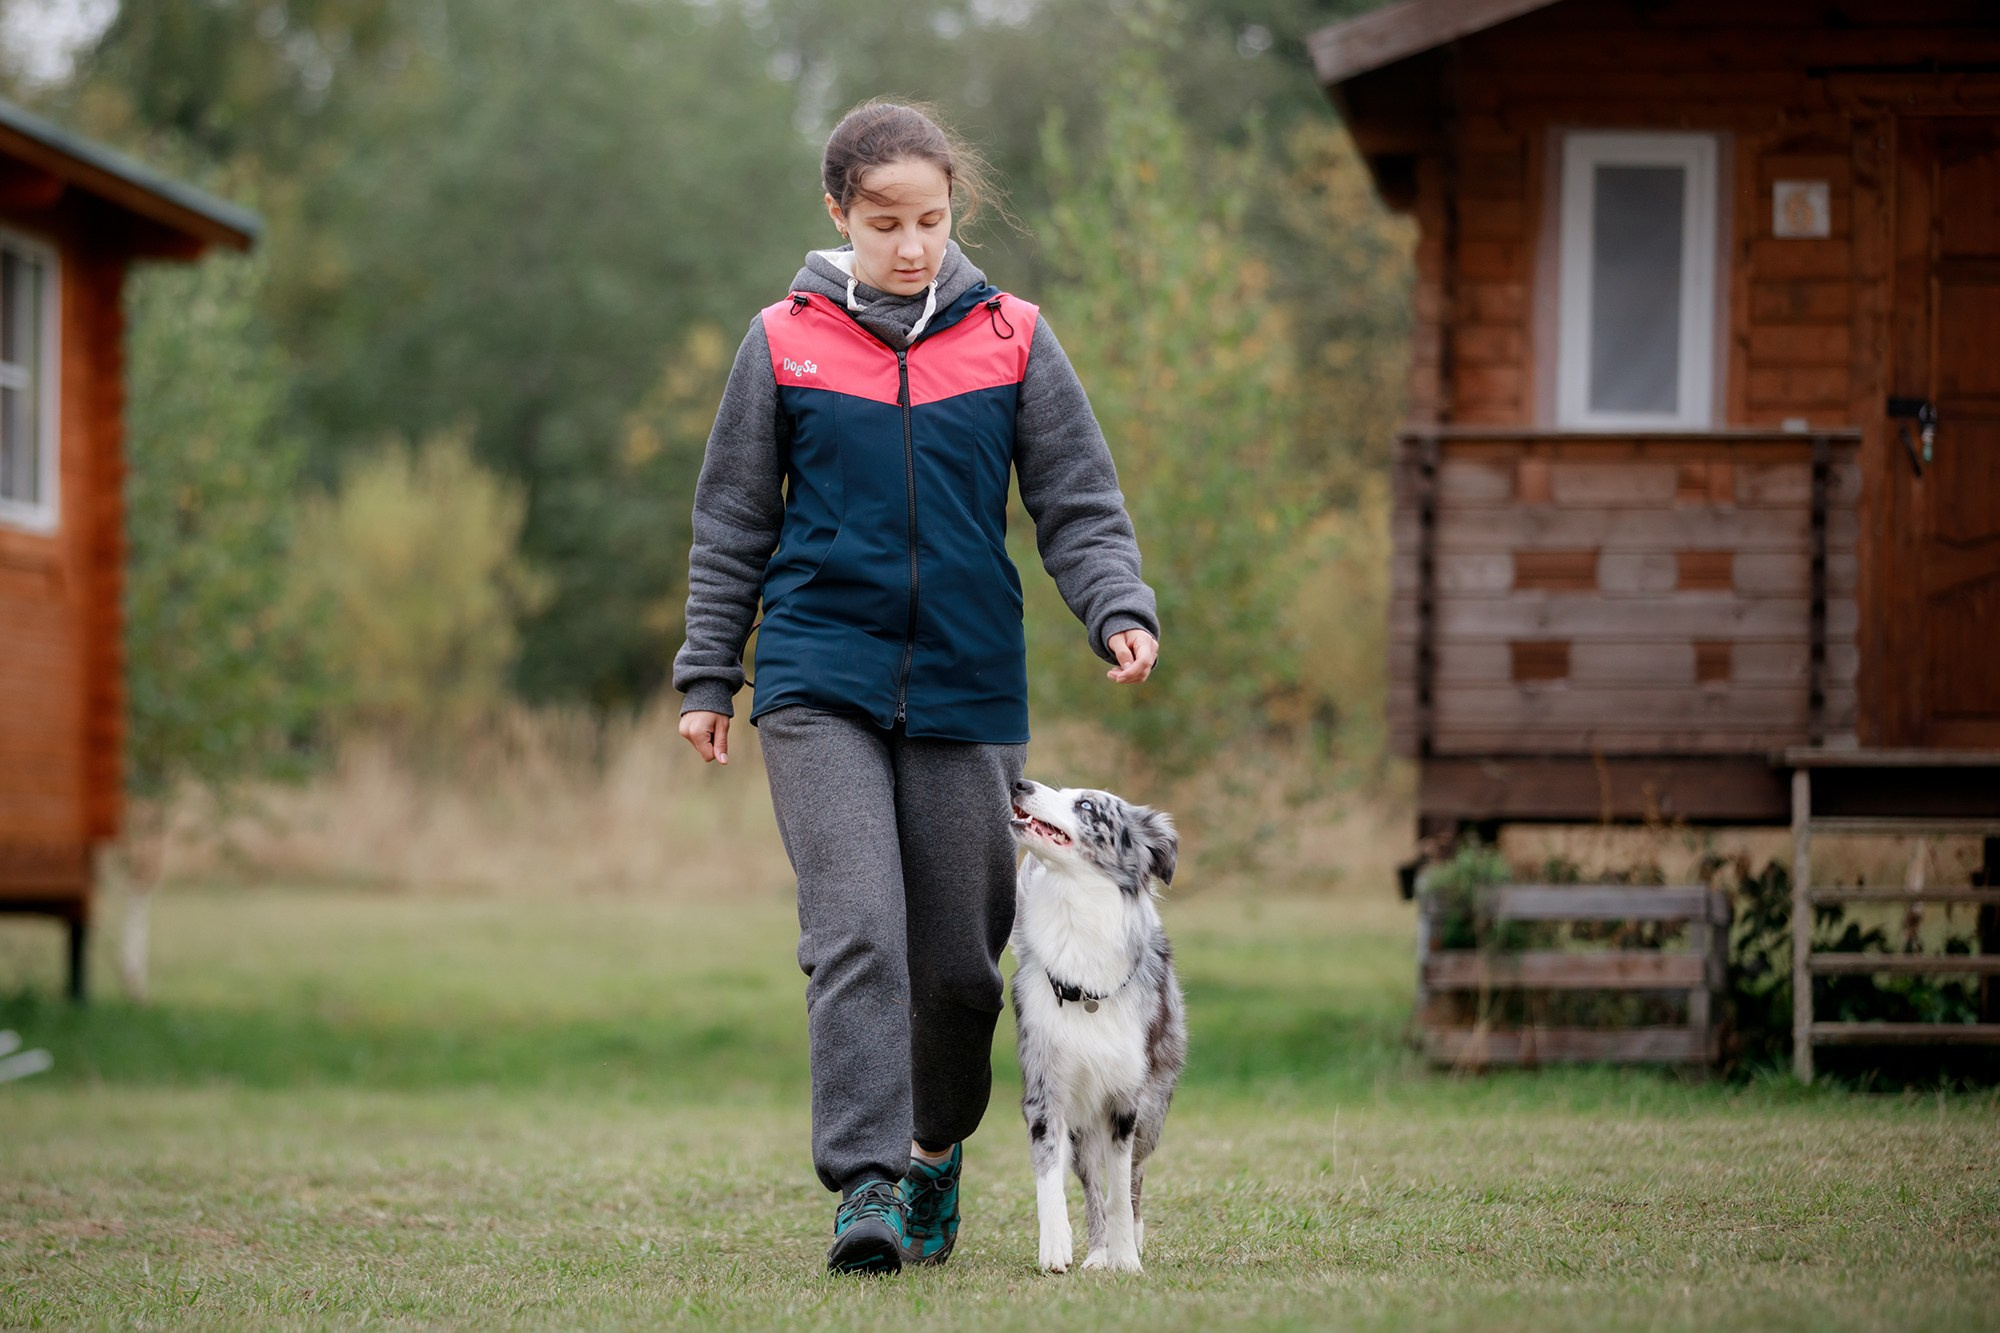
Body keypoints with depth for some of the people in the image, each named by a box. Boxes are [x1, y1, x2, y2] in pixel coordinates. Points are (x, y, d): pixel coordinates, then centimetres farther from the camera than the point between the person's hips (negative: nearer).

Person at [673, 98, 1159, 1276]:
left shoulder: (1012, 341, 3)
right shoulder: (785, 345, 3)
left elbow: (1081, 505, 5)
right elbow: (734, 524, 10)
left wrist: (1122, 612, -12)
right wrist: (708, 676, 8)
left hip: (968, 690, 1)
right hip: (822, 683, -1)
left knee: (961, 958, 8)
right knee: (856, 930, -17)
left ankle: (936, 1152, 32)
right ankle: (866, 1184, -19)